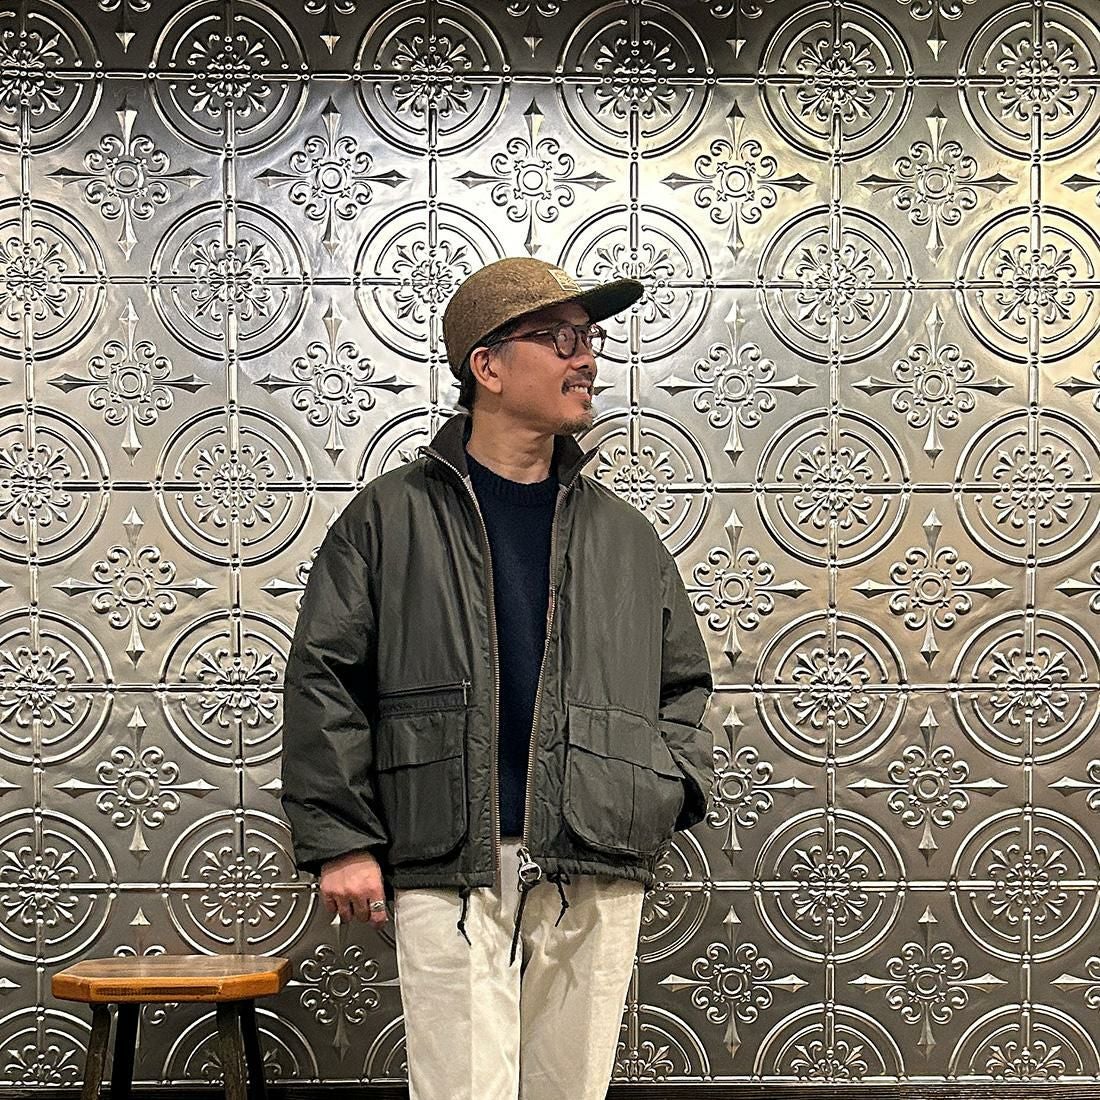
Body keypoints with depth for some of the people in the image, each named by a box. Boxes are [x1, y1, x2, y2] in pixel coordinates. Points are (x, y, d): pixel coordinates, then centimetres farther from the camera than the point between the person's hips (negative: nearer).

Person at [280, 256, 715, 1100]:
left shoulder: (624, 536, 15)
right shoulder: (392, 518, 4)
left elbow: (683, 682, 24)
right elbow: (326, 683, 3)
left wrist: (673, 788, 6)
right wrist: (340, 841, -3)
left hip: (598, 879, 4)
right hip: (448, 874, -3)